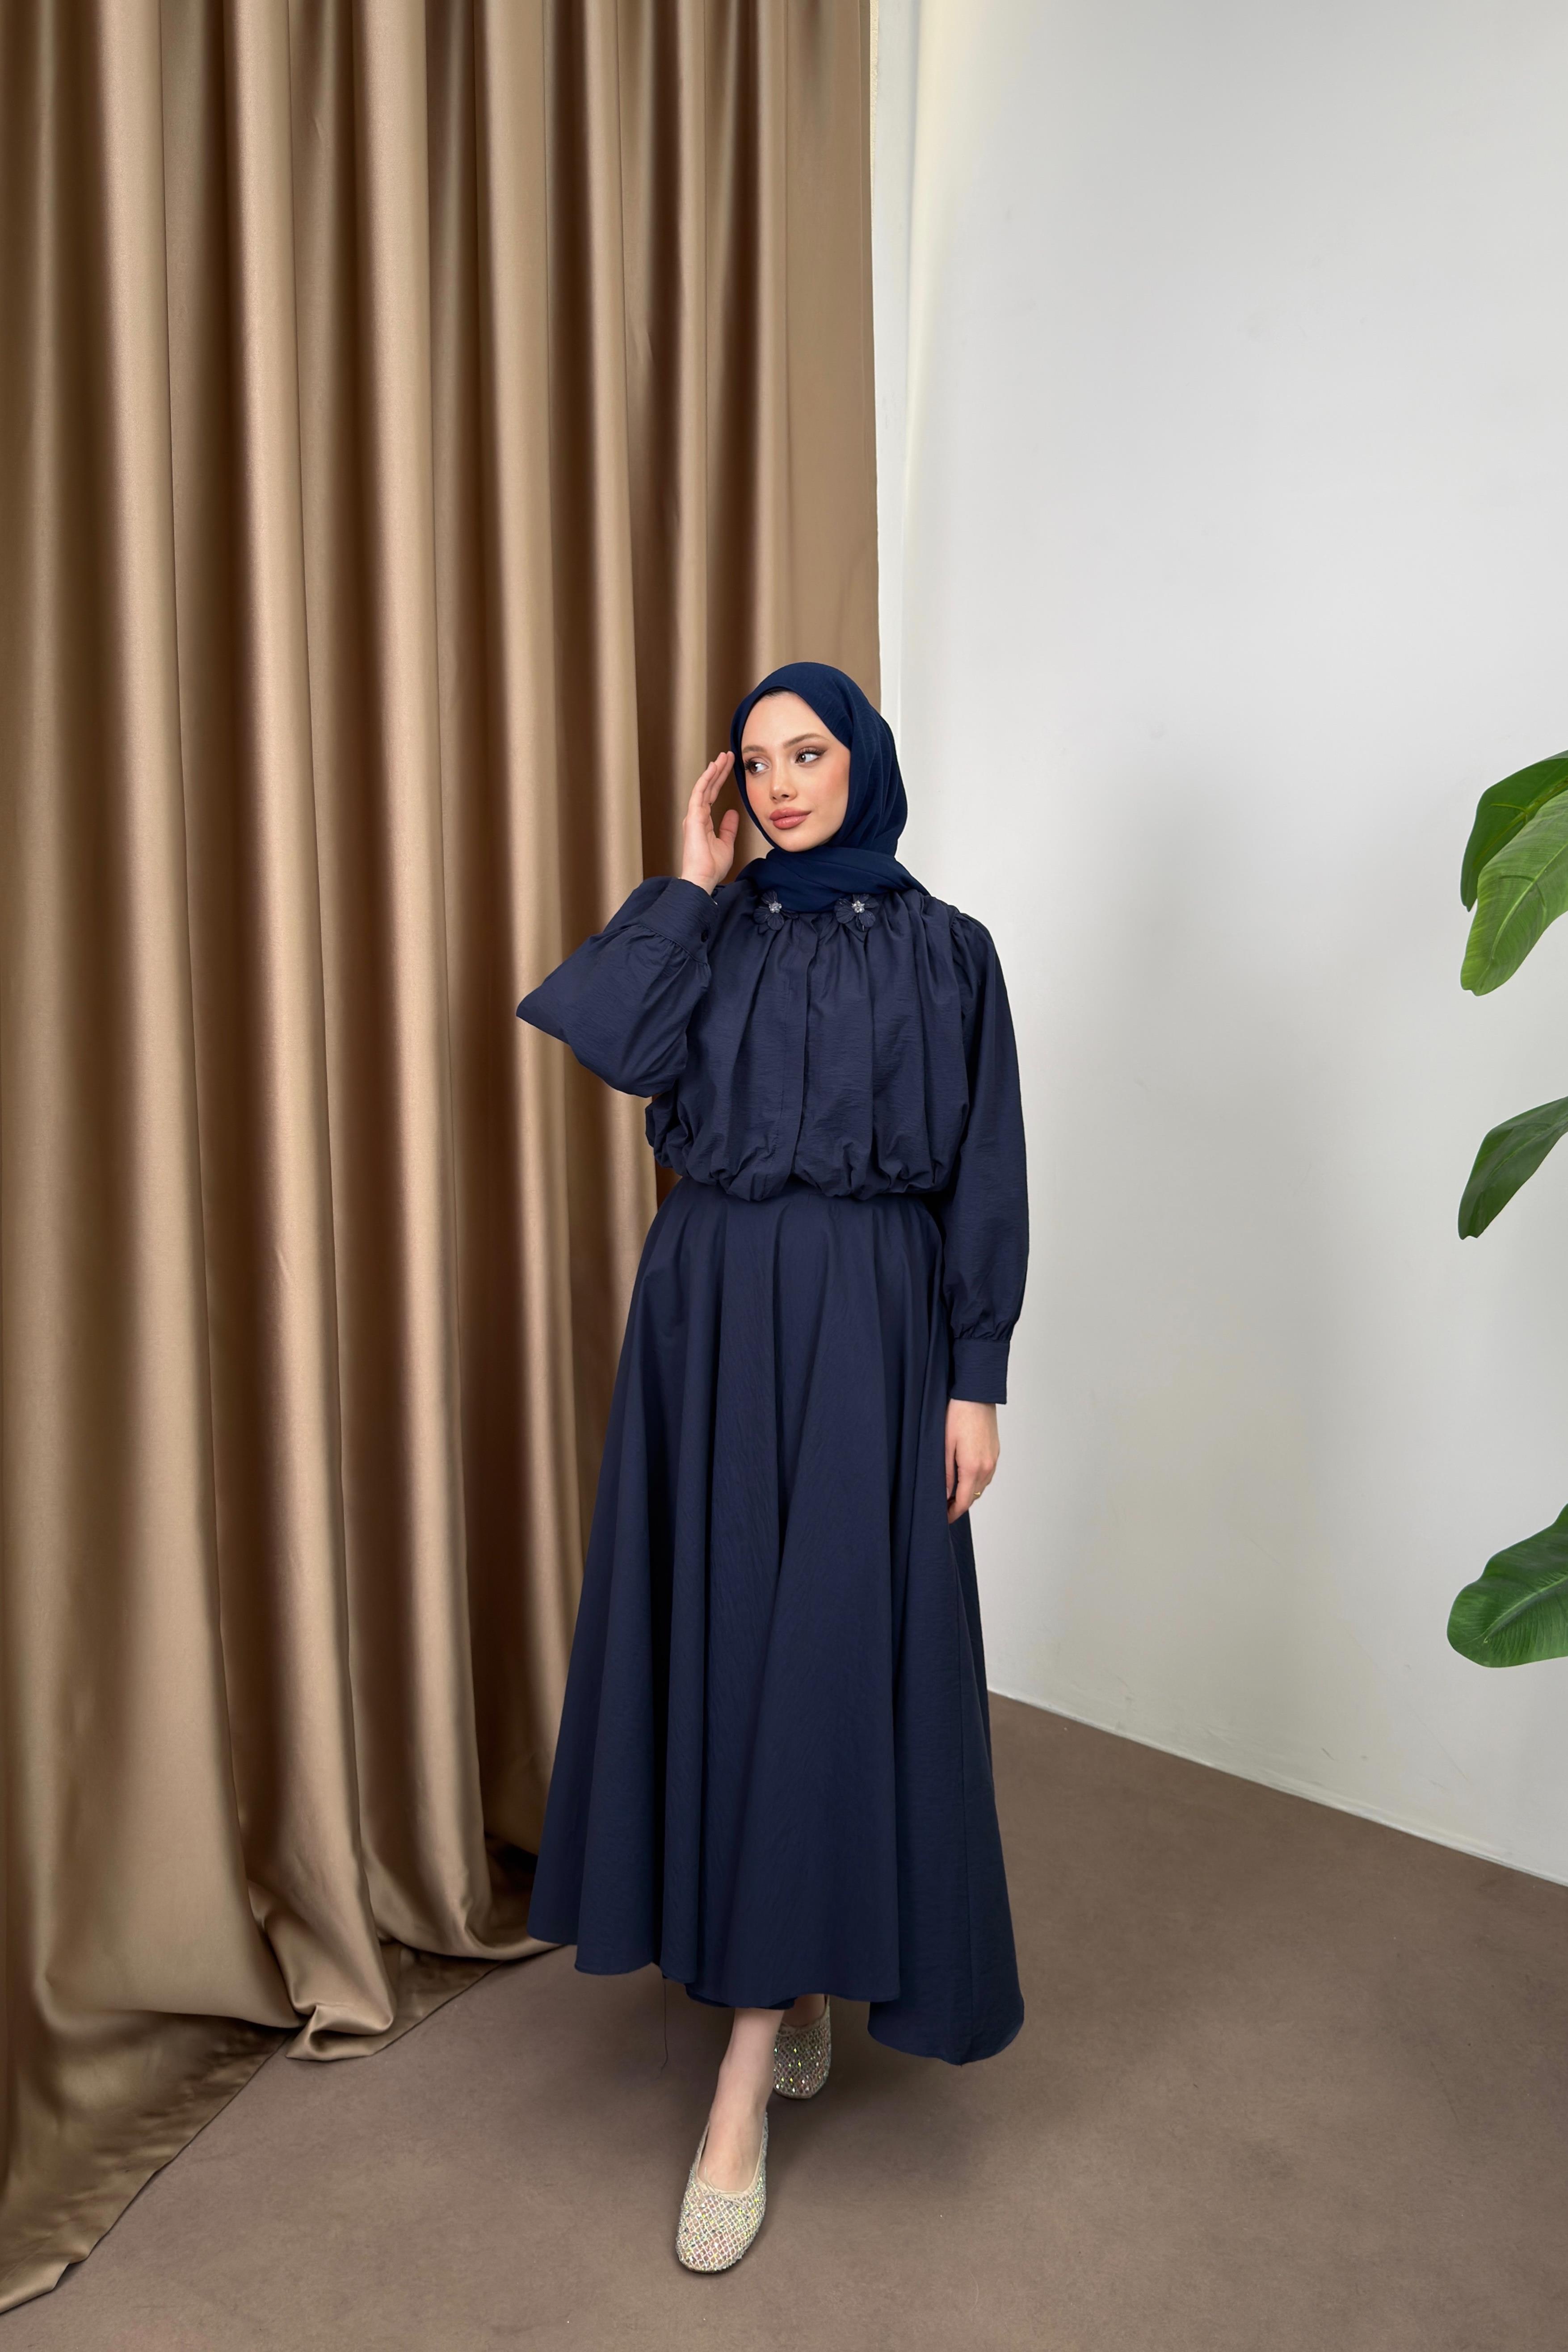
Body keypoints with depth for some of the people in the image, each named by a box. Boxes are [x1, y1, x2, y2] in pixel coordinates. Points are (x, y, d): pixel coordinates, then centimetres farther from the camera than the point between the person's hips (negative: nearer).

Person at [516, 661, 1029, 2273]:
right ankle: (796, 1981, 34)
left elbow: (983, 1174, -2)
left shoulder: (941, 950, 1)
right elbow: (613, 1041, -11)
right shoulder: (715, 930, 9)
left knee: (825, 1662, -4)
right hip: (710, 1315, 4)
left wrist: (976, 1382, -7)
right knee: (718, 1637, 10)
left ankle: (742, 2092, 7)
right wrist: (691, 882, -3)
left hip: (864, 1326, -3)